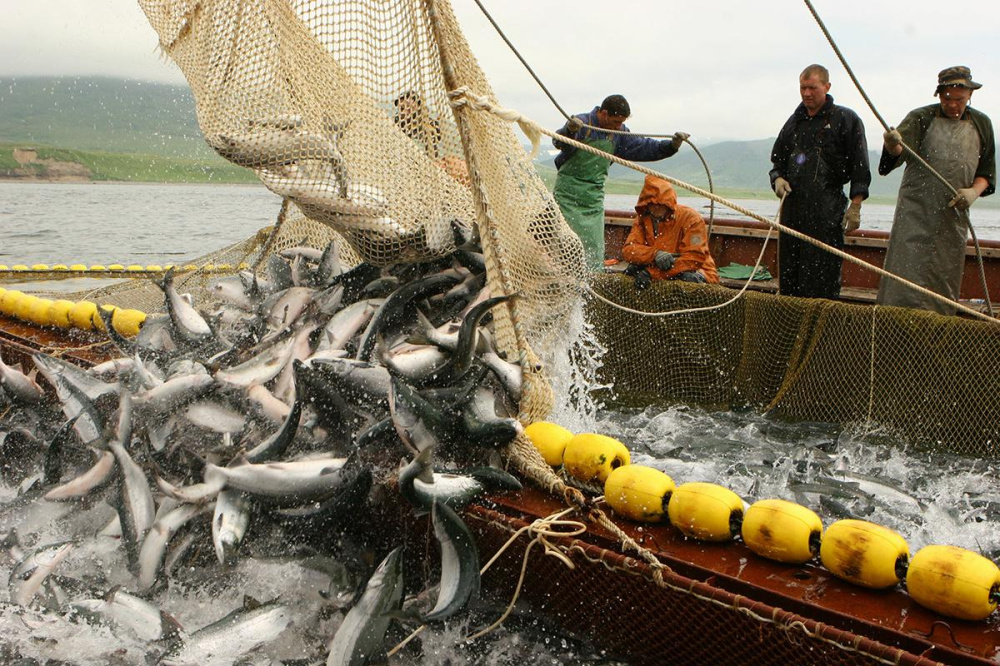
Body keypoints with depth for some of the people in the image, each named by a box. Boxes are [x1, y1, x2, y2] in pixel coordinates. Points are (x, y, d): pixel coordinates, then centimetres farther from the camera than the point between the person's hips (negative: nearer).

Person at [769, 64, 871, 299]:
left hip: (827, 209, -5)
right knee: (788, 273, 6)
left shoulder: (846, 119, 1)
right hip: (792, 205, 6)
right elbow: (777, 160, 25)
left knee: (823, 275, -7)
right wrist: (778, 179, 3)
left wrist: (855, 206, -8)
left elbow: (860, 167, -2)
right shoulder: (795, 121, 18)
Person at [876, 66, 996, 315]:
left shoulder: (981, 124, 11)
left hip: (954, 215, 4)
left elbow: (987, 171, 16)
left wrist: (974, 192, -4)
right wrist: (893, 143, -43)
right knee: (907, 275, -10)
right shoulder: (921, 118, 0)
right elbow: (899, 150, -19)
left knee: (946, 278, 6)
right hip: (916, 211, -3)